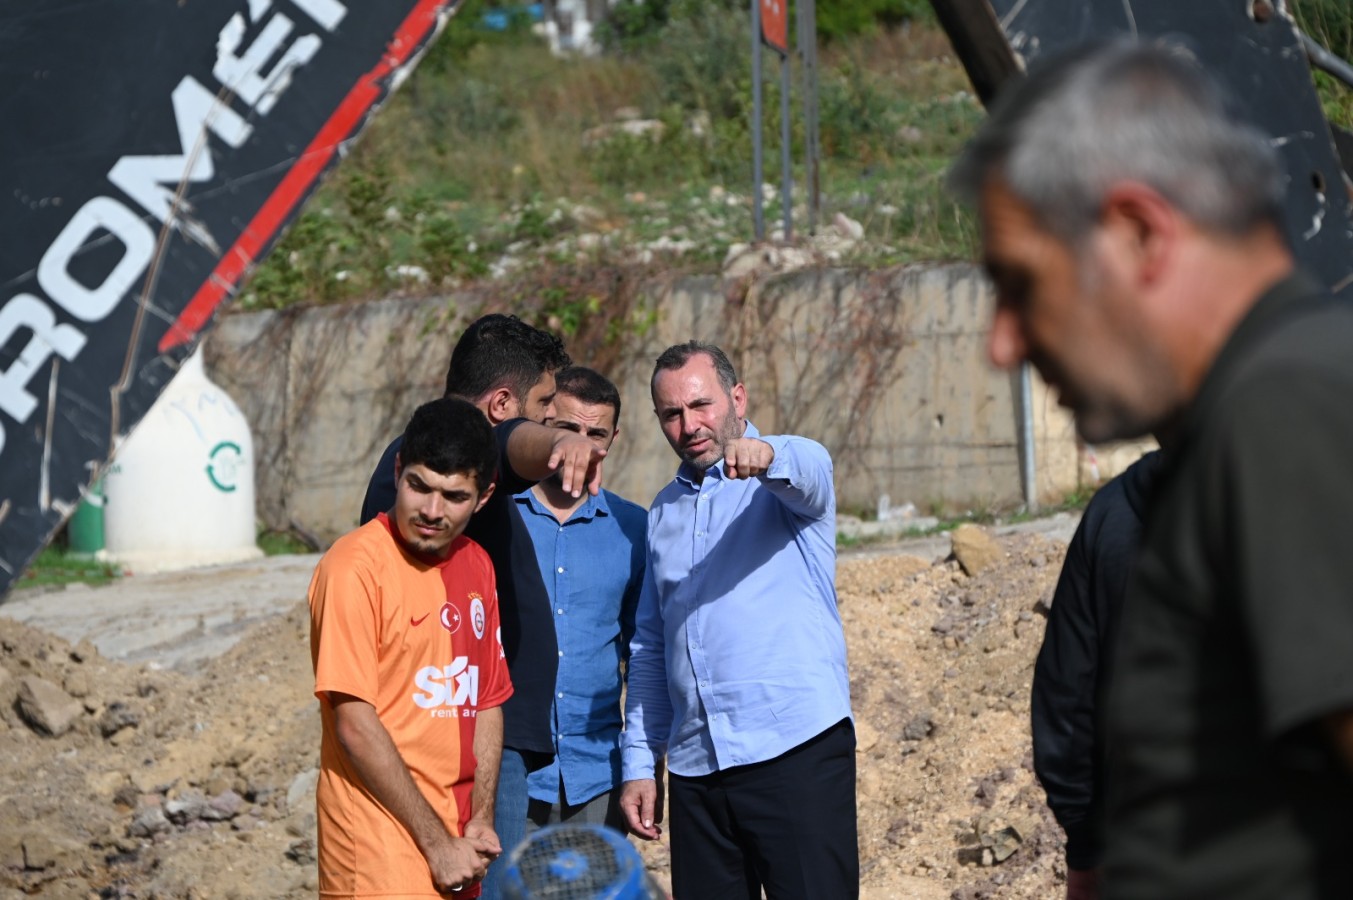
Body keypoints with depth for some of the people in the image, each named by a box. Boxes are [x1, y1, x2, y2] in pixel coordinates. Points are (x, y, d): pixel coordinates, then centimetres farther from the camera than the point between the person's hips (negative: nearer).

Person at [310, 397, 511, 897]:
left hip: (455, 849, 6)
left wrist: (481, 820, 3)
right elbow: (355, 724, -15)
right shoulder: (355, 568, -11)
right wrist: (436, 843, -13)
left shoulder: (476, 566, 10)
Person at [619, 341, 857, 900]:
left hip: (796, 748, -5)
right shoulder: (663, 514, 19)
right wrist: (639, 763, 14)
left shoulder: (793, 473, 2)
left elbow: (808, 469, -24)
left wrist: (767, 454, -48)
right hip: (695, 766, 6)